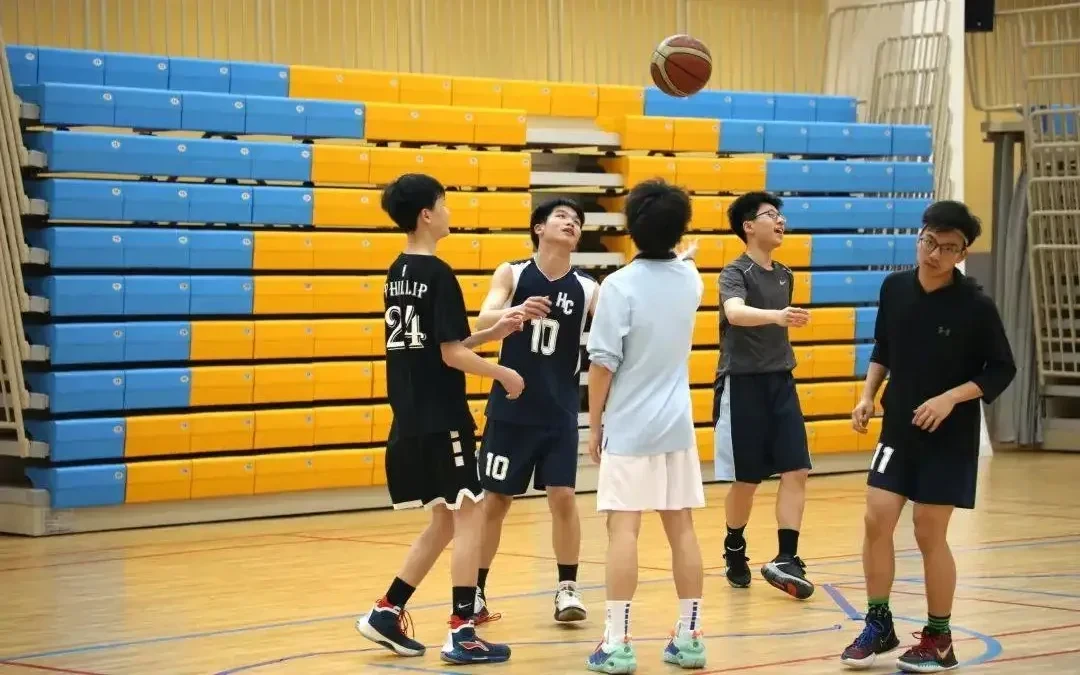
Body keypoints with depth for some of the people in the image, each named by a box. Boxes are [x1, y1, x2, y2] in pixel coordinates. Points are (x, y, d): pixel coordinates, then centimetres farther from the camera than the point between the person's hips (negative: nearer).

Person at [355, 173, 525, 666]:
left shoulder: (397, 273, 12)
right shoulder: (438, 274, -14)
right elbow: (452, 354, -17)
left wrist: (494, 332, 13)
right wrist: (505, 375, -4)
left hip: (410, 422, 9)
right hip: (441, 421, -9)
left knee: (444, 522, 16)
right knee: (469, 516, -2)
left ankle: (386, 613, 16)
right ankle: (462, 634, -1)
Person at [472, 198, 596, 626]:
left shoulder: (586, 288, -2)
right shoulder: (512, 274, -5)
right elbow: (483, 323, -19)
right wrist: (518, 312, -40)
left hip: (560, 412, 1)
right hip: (511, 407, -1)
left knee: (563, 497, -4)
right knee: (494, 500, 5)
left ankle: (567, 588, 9)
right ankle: (475, 590, 15)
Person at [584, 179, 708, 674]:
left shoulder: (620, 285, -13)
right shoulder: (689, 278, 4)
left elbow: (602, 364, -14)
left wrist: (594, 425, -4)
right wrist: (681, 255, 53)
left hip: (628, 428, -5)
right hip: (677, 426, 5)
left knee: (623, 528, -4)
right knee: (681, 528, 8)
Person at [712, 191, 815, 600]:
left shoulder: (784, 276, 12)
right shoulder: (735, 273, -11)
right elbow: (736, 313, -33)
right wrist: (776, 316, -50)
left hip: (781, 382, 6)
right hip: (743, 383, -6)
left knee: (796, 471, -7)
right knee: (746, 479, 2)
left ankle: (785, 560, -9)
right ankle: (735, 553, 23)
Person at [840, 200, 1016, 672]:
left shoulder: (976, 306, -15)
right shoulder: (894, 288, -3)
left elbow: (1002, 370, -9)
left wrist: (951, 398, -21)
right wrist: (868, 395, 0)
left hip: (950, 438, -4)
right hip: (898, 429, 4)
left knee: (929, 535, 0)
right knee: (876, 521, -1)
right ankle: (879, 626, 15)